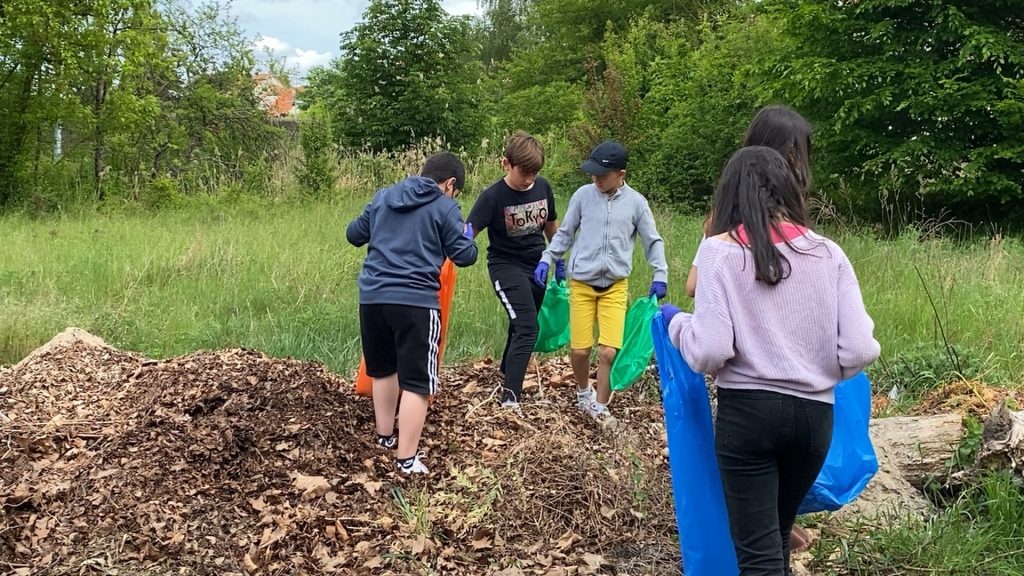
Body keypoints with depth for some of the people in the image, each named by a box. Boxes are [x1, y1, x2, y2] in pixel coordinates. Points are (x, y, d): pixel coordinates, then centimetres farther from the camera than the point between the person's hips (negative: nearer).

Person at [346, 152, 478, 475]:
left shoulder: (383, 197, 15)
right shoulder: (445, 208, 0)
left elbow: (354, 235, 24)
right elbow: (464, 256, 3)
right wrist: (469, 240, 24)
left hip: (372, 296, 6)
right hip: (415, 301, -6)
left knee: (383, 369, 24)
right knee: (416, 381, -1)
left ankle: (385, 436, 37)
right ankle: (406, 458, -4)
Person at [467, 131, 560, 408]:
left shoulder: (543, 187, -3)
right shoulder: (493, 196, -19)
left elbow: (551, 225, 14)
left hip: (537, 266, 6)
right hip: (507, 267, -6)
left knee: (521, 327, 18)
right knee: (527, 330, -18)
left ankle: (507, 377, 40)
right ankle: (509, 400, -19)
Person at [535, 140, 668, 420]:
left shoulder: (636, 202, -1)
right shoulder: (583, 195, -1)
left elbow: (653, 241, 8)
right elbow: (565, 233, 10)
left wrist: (660, 274, -1)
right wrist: (547, 259, 0)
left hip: (615, 287, 0)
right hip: (581, 284, 0)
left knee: (609, 351, -9)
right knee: (579, 349, -1)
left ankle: (600, 406, 11)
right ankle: (583, 393, 30)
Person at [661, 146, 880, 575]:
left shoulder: (721, 250, -7)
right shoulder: (828, 253, 1)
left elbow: (710, 351, -15)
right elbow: (858, 351, -4)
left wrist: (676, 323, 6)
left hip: (747, 411, -4)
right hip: (814, 413, 4)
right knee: (777, 536, 24)